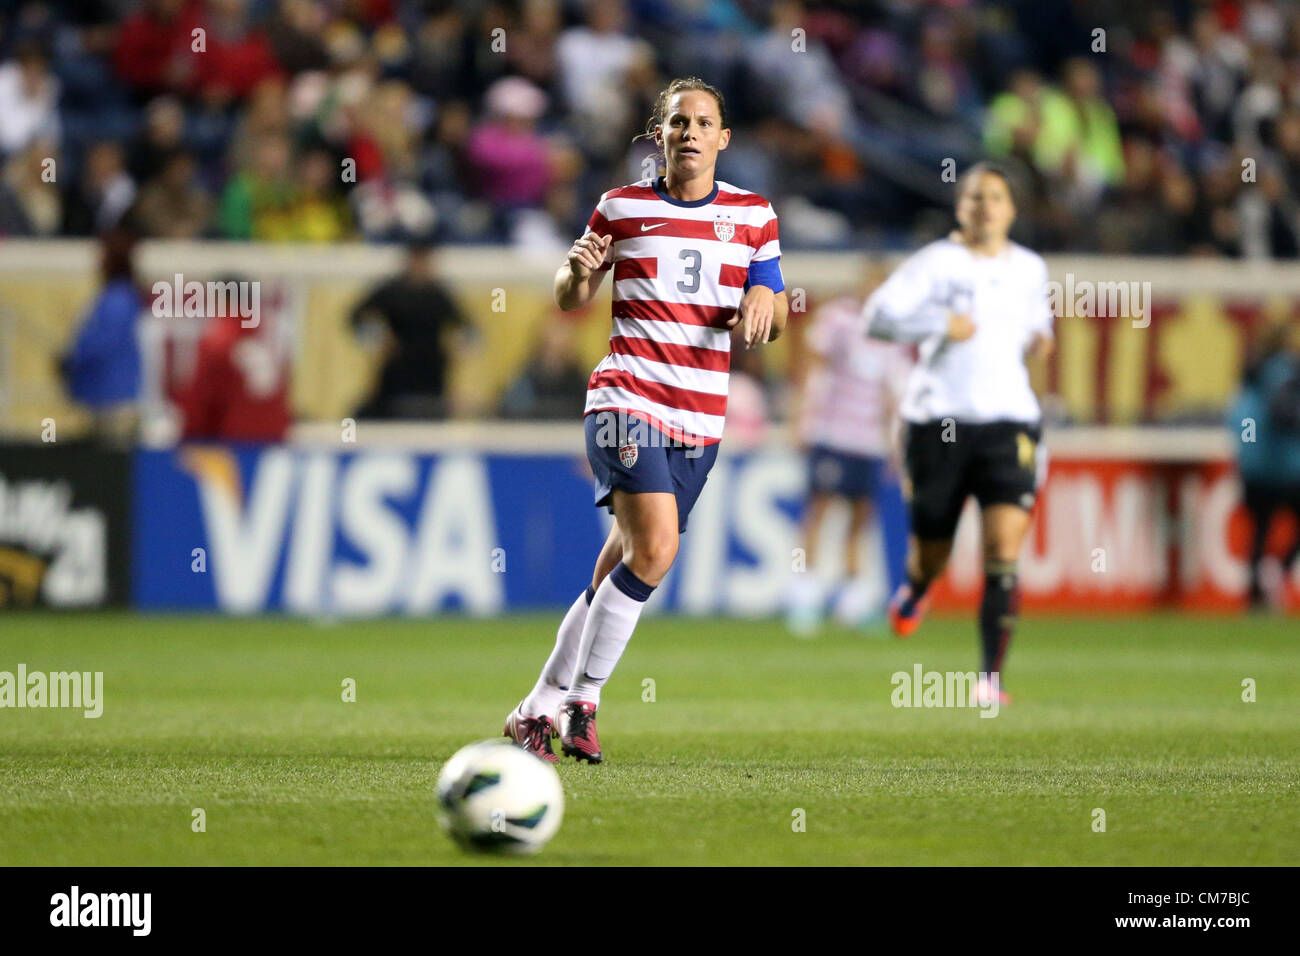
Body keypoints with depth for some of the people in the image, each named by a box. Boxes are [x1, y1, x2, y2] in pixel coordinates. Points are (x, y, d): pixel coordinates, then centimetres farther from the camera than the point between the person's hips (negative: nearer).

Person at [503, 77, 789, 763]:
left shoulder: (753, 215, 10)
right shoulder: (621, 208, 4)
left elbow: (775, 316, 15)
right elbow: (569, 300, 12)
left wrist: (765, 302, -9)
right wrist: (577, 271, -11)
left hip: (701, 417, 3)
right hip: (626, 399, -3)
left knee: (618, 574, 5)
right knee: (655, 546, -22)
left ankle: (541, 708, 17)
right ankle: (582, 701, -11)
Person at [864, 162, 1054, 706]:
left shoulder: (1030, 269, 12)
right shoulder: (936, 262, -1)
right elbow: (877, 315, -8)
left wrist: (1040, 340, 9)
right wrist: (939, 323, -19)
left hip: (1008, 420, 2)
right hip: (938, 418, -2)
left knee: (1004, 552, -14)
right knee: (931, 553, 7)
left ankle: (991, 679, -12)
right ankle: (916, 588, 47)